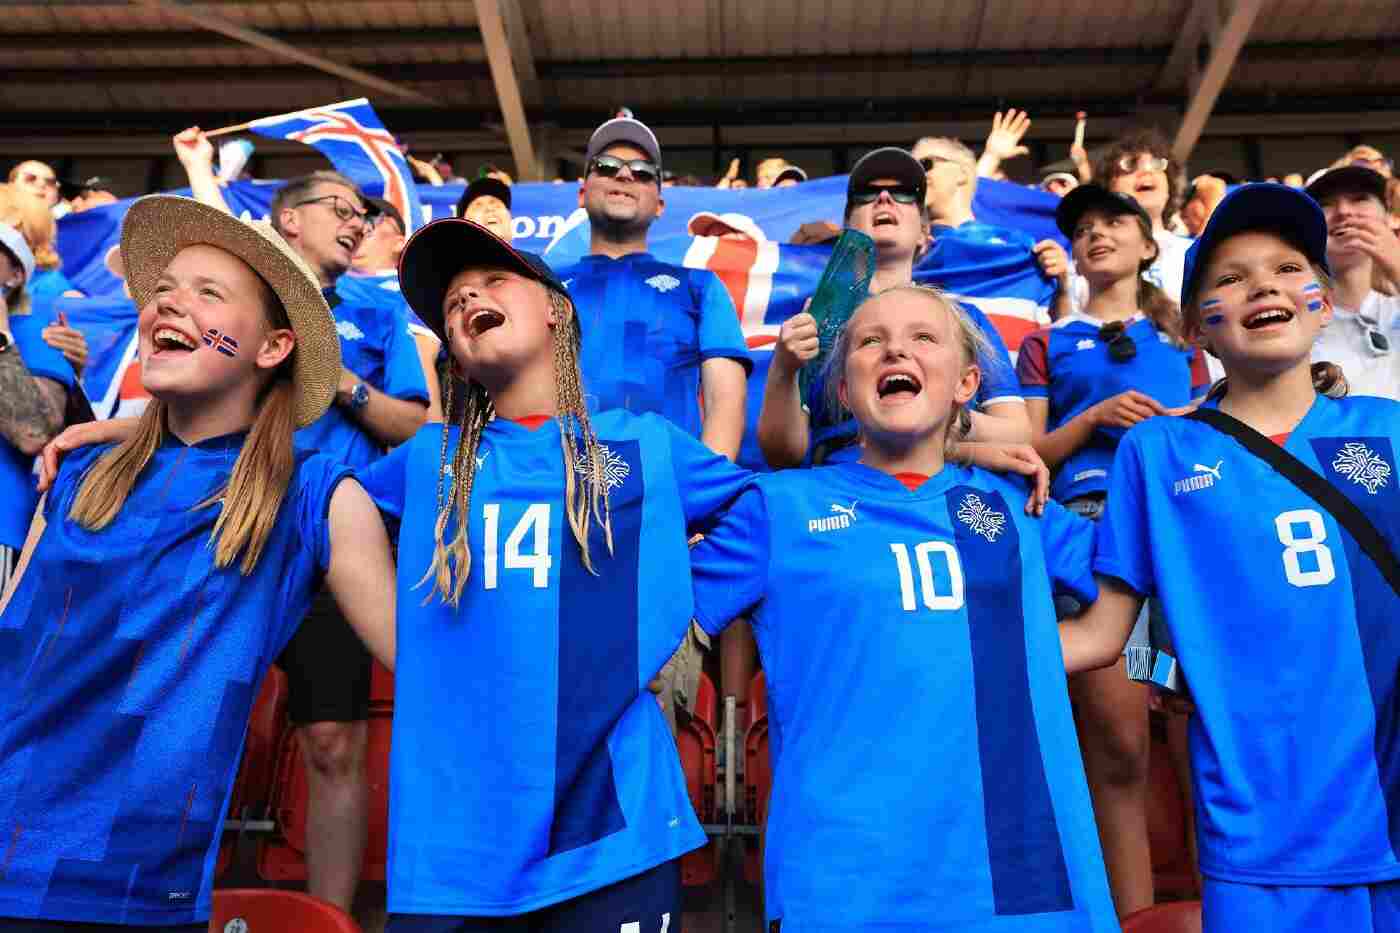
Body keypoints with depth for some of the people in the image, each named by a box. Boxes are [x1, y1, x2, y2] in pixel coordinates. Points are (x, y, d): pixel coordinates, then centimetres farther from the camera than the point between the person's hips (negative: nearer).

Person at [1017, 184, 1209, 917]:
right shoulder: (1048, 344, 19)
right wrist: (1096, 417, -4)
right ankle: (1133, 915, 1)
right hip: (1091, 521, -2)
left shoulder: (1179, 337, 26)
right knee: (1120, 739, -8)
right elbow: (1030, 455, 11)